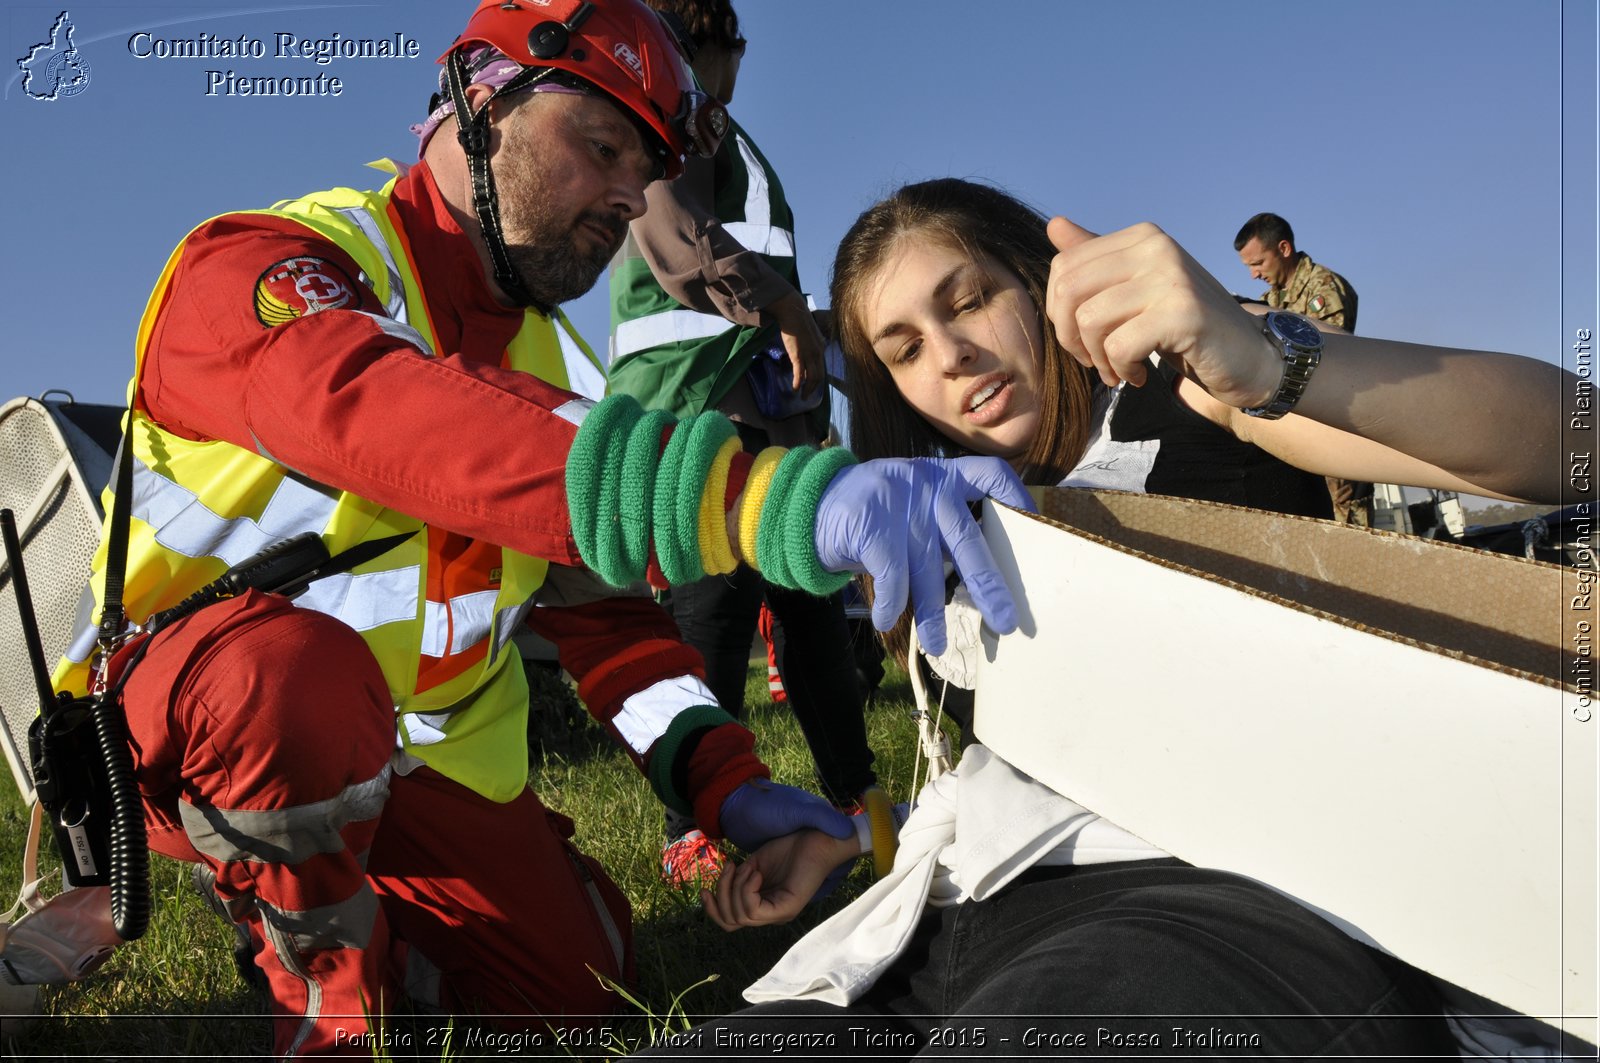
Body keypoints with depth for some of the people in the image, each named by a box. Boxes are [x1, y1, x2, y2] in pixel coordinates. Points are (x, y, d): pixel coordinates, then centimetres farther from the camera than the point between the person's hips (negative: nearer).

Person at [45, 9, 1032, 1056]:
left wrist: (724, 779, -16)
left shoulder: (541, 360, 5)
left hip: (414, 755, 6)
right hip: (175, 725, -5)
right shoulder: (262, 267, -19)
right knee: (294, 668, -38)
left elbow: (603, 598, 1)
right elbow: (393, 419, -43)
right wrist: (765, 496, -58)